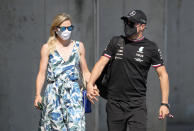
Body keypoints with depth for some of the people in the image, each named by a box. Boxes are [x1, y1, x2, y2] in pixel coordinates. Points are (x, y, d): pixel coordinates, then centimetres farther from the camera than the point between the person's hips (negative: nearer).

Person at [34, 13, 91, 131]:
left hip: (74, 94, 1)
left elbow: (85, 72, 15)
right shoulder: (47, 48, 5)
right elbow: (42, 74, 4)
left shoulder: (79, 46, 11)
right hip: (53, 94, -1)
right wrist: (38, 95, -7)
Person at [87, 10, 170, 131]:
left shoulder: (151, 47, 1)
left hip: (137, 104, -2)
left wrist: (165, 103, -6)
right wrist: (90, 84, -13)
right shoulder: (116, 42, 9)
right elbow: (101, 63, 4)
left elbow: (163, 75, 2)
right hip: (114, 103, 3)